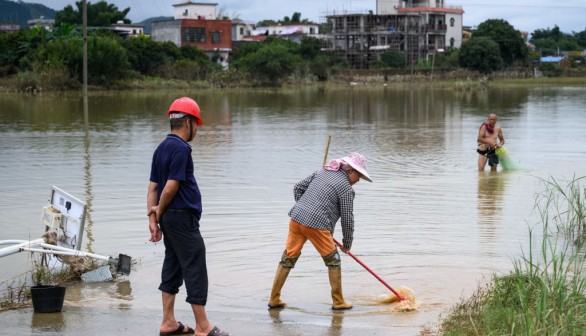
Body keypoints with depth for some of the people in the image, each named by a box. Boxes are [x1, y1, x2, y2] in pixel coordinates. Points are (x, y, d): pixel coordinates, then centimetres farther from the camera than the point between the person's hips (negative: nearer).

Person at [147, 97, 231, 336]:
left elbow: (153, 187, 10)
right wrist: (160, 211, -3)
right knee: (196, 270, -5)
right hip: (183, 217, -10)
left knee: (173, 267, 14)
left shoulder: (162, 148, 13)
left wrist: (153, 218, 5)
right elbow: (171, 186, -18)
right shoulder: (181, 148, -16)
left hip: (169, 218, 10)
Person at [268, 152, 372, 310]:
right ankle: (338, 302, 15)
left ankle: (274, 299, 17)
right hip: (317, 225, -7)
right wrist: (347, 243, 11)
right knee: (333, 261, 10)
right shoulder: (346, 188, -3)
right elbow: (347, 219, -2)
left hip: (296, 219, 7)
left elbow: (298, 187, 17)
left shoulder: (322, 172, 17)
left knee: (287, 259, 13)